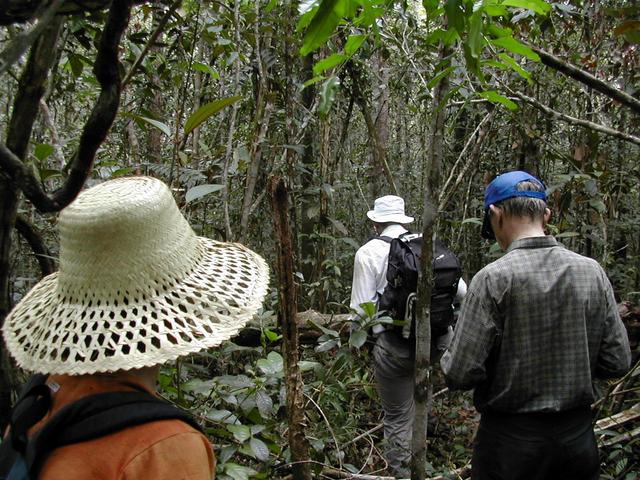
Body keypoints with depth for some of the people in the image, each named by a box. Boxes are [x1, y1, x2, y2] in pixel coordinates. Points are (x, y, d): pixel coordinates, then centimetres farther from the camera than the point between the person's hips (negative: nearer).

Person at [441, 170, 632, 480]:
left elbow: (461, 374, -20)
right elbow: (617, 362, -1)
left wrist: (447, 361, 1)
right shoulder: (592, 272, -6)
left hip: (511, 435, -4)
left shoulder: (493, 278, -20)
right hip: (578, 434, 4)